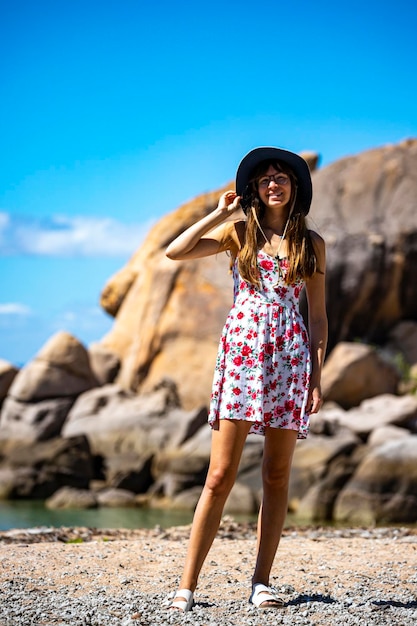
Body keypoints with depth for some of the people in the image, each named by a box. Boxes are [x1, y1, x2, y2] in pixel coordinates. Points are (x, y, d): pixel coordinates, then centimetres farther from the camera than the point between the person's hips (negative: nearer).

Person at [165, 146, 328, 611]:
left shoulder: (311, 243, 11)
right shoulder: (239, 232, 9)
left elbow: (318, 315, 11)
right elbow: (174, 251, -4)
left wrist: (317, 375, 4)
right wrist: (220, 213, 2)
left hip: (290, 357, 2)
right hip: (241, 352, -2)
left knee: (277, 476, 3)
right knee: (220, 476, -7)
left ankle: (261, 581, 11)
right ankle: (187, 584, -4)